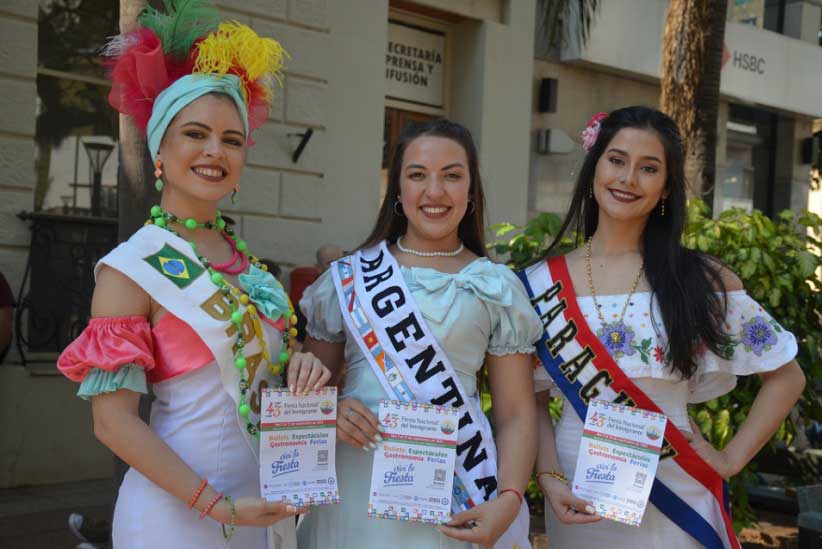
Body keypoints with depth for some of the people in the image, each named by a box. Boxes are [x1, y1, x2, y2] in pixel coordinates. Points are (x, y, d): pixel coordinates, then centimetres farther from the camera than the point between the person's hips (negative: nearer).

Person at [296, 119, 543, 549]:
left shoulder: (498, 288, 1)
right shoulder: (349, 277, 5)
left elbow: (515, 415, 1)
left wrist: (508, 501, -13)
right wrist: (328, 412, -11)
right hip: (356, 489, 2)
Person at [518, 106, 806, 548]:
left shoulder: (702, 279, -5)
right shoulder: (541, 284, -2)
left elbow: (785, 376, 3)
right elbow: (533, 398, 3)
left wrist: (730, 459, -4)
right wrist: (548, 478, -12)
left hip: (676, 496, -1)